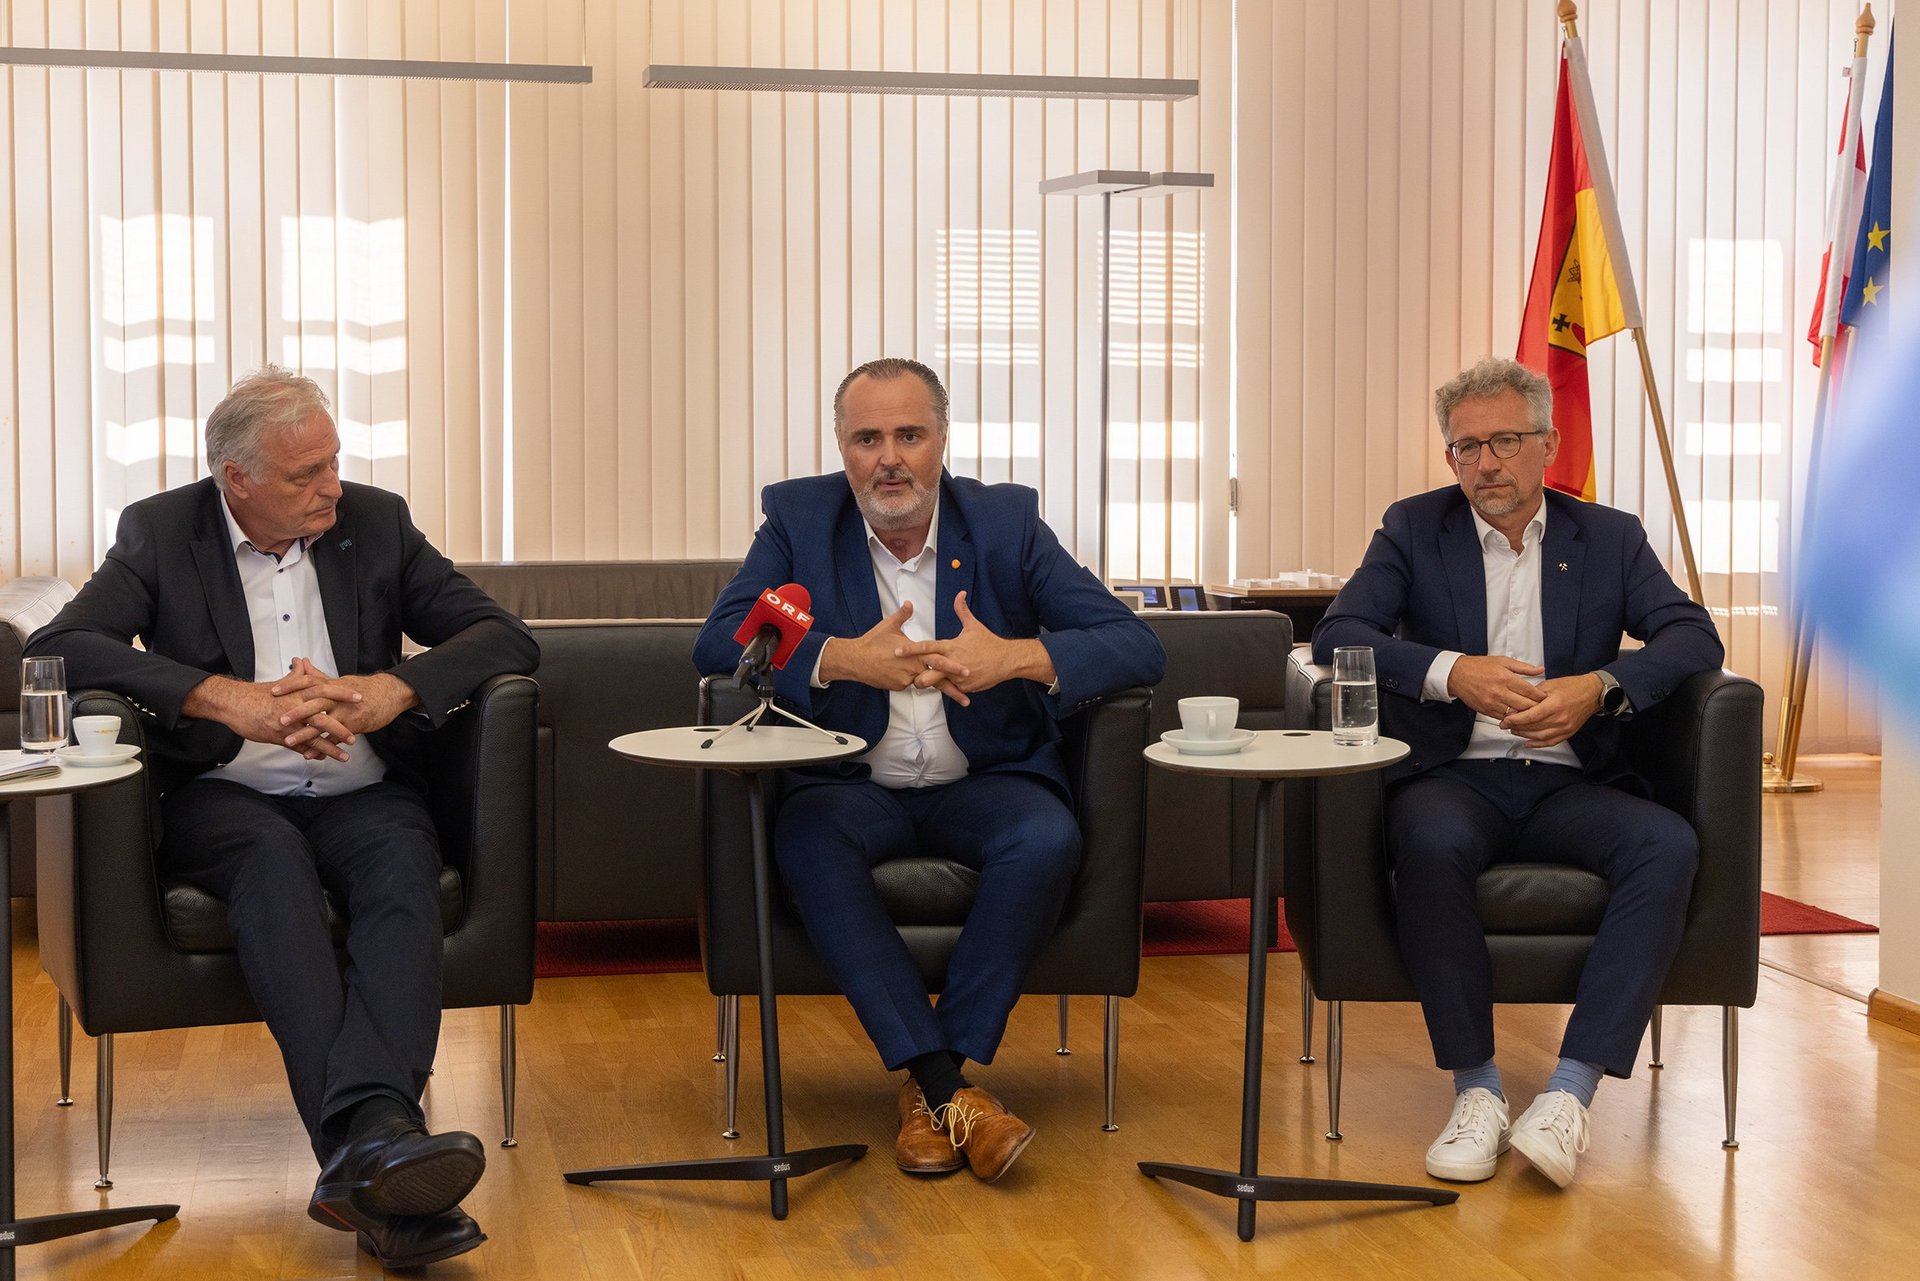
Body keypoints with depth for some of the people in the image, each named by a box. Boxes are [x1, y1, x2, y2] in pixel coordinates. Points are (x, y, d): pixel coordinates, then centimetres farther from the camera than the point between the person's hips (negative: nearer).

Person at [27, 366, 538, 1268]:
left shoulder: (375, 523, 9)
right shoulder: (160, 532, 4)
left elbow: (506, 638, 3)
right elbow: (54, 648, -11)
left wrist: (389, 690, -17)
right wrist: (234, 700, -22)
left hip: (359, 794, 2)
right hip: (222, 798, -1)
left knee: (403, 858, -33)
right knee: (273, 860, -36)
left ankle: (364, 1165, -51)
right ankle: (373, 1135, -53)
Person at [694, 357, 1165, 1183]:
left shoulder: (1007, 520, 1)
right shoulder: (800, 518, 3)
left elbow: (1137, 647, -6)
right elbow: (717, 641, -8)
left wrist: (1017, 658, -24)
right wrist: (841, 657, -23)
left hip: (985, 780, 0)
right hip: (853, 782, 0)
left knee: (1047, 840, -32)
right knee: (806, 839, -33)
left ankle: (935, 1080, -21)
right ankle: (949, 1088, -32)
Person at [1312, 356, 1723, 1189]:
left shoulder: (1609, 537, 13)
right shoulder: (1414, 529, 10)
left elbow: (1693, 635, 0)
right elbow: (1337, 634, -4)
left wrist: (1597, 688, -19)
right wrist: (1454, 672, -20)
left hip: (1568, 782, 2)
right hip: (1455, 776, -1)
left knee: (1669, 846, -29)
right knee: (1430, 843, -37)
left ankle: (1570, 1093, -30)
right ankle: (1476, 1089, -24)